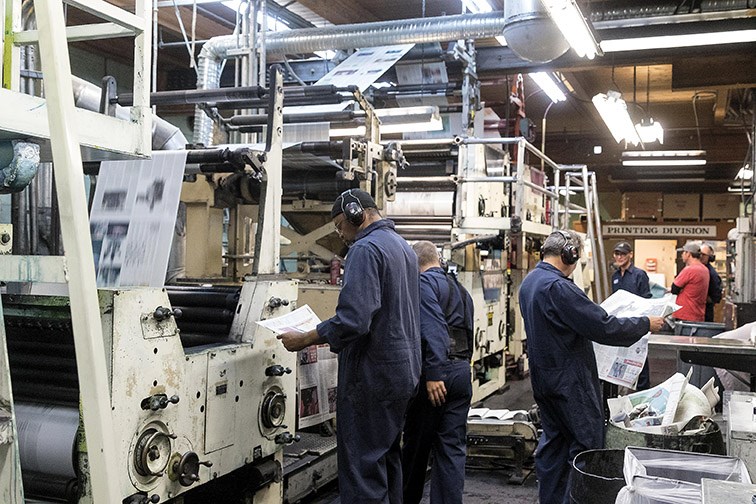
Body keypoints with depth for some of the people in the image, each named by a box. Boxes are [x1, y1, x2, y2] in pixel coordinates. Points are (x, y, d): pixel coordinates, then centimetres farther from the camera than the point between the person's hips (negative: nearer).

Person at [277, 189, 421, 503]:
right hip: (404, 371, 10)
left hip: (372, 375, -10)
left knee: (361, 469, -4)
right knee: (387, 459, 19)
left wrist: (303, 341, -14)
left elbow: (352, 321, -26)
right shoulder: (403, 247, 15)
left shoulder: (365, 249, -14)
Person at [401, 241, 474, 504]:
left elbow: (433, 328, -19)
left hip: (436, 372, -6)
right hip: (462, 371, 7)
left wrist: (434, 374, -23)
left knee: (416, 445, 10)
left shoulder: (424, 282, -6)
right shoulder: (460, 288, 19)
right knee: (453, 448, 7)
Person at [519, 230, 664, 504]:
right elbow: (603, 327, -23)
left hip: (543, 376, 10)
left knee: (554, 440, 17)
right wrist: (646, 324, -11)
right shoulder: (558, 287, -24)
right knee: (587, 442, 1)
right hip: (569, 378, -10)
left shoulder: (529, 282, 7)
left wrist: (596, 316, 24)